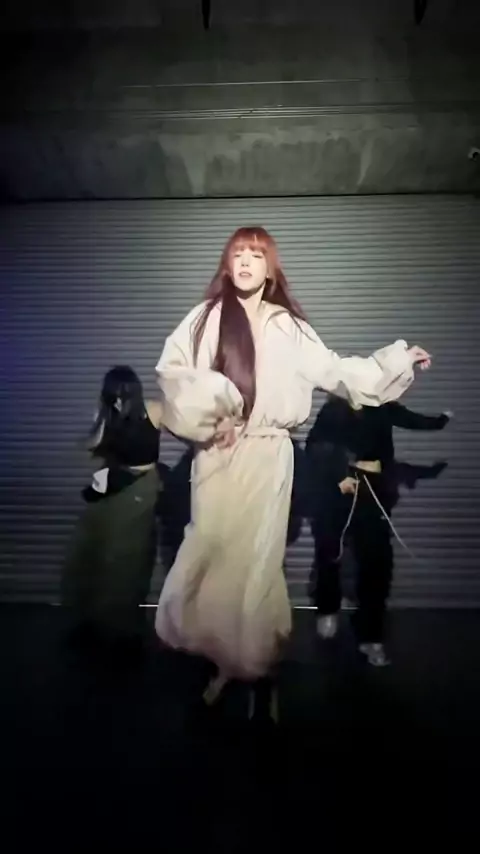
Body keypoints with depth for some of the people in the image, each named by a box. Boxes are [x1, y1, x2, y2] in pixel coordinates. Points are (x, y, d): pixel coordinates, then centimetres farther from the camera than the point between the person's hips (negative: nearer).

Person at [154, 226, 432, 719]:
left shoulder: (289, 326, 10)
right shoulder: (206, 317, 4)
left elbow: (334, 370, 13)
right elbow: (172, 369, -5)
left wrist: (397, 360, 12)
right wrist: (211, 415, -12)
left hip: (268, 456, 1)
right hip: (218, 456, 0)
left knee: (256, 561, 3)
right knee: (214, 555, 1)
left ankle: (255, 668, 20)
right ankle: (227, 659, 22)